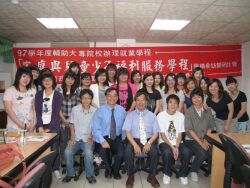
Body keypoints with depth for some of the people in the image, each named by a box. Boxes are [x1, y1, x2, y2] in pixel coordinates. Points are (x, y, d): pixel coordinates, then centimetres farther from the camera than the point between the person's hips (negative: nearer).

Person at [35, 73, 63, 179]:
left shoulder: (58, 95, 0)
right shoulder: (38, 95, 7)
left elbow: (56, 113, -6)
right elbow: (38, 112, 1)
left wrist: (49, 128, -12)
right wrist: (40, 126, -10)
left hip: (54, 126, -2)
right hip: (41, 125, 2)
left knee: (54, 148, 1)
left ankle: (56, 169, 16)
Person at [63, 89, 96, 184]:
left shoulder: (95, 111, -4)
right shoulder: (75, 109, 0)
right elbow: (72, 124, 6)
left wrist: (91, 137, -9)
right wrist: (72, 138, -3)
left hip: (88, 139, -2)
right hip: (76, 138, 2)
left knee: (88, 153, -29)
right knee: (68, 152, -22)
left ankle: (90, 175, -3)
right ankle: (71, 173, 4)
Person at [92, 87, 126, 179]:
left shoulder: (122, 110, 3)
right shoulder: (100, 111, -6)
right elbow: (95, 129, -12)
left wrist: (123, 140, -8)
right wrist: (102, 141, -25)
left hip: (117, 138, 2)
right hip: (104, 138, -1)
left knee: (121, 153, -26)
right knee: (104, 152, -31)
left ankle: (115, 170, 12)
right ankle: (108, 169, 8)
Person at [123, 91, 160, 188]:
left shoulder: (152, 115, 8)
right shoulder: (130, 115, 4)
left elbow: (156, 133, 2)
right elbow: (127, 131, -4)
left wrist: (149, 143, -16)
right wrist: (135, 144, -19)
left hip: (148, 140, 1)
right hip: (134, 140, 0)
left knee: (154, 151, -29)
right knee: (128, 151, -30)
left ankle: (152, 176, -2)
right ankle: (130, 176, -5)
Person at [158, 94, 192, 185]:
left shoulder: (181, 116, 1)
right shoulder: (161, 115, -9)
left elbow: (180, 134, 0)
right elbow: (162, 135, -10)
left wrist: (176, 147, -15)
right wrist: (172, 147, -19)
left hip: (177, 142, 3)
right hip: (164, 142, -2)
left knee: (187, 152, -26)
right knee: (167, 152, -34)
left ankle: (183, 174, 3)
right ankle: (167, 174, -3)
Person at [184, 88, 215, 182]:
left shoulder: (208, 111, 7)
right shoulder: (188, 112, -4)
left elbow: (210, 127, 6)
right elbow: (190, 129, -8)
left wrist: (206, 140, -8)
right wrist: (200, 142, -14)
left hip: (205, 139, 3)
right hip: (191, 140, -3)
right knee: (202, 153, -28)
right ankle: (193, 171, 1)